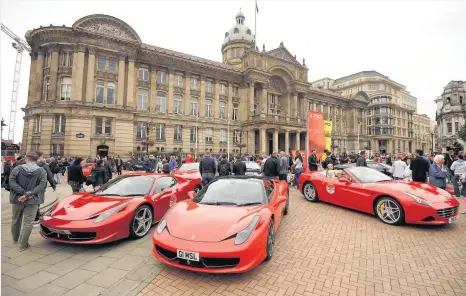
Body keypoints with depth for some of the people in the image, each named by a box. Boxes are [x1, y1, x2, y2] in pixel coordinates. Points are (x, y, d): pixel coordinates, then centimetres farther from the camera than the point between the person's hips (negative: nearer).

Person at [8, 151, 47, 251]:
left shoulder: (17, 169, -4)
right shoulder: (42, 171, -7)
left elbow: (11, 182, -12)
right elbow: (42, 185, -16)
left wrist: (24, 193, -15)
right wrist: (29, 194, -16)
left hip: (17, 199, 3)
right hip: (33, 200, -2)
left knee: (16, 220, 23)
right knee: (28, 223, 4)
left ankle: (15, 239, 42)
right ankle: (22, 245, 7)